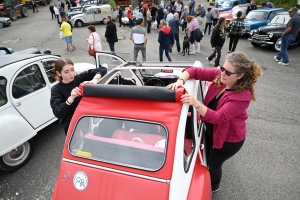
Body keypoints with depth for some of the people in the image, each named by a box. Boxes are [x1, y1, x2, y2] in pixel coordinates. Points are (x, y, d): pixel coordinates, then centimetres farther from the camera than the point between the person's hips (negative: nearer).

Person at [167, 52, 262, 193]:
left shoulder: (243, 95, -34)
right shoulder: (220, 74, -17)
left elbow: (218, 117, -39)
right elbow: (195, 71, -15)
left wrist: (196, 103, -52)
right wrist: (181, 80, -36)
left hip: (229, 138, -6)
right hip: (210, 129, 6)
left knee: (213, 163, 18)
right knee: (206, 158, 28)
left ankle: (213, 187, 53)